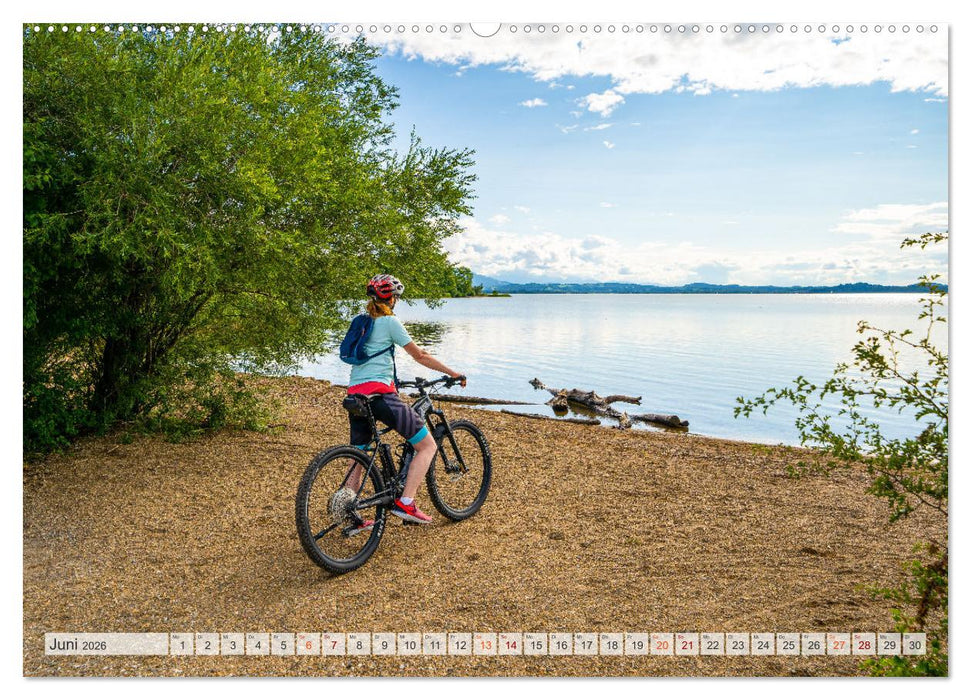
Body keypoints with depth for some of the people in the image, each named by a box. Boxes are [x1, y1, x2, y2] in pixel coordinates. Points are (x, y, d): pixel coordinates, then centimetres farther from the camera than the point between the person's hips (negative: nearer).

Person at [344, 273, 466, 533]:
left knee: (358, 457, 19)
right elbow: (420, 356, 0)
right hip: (379, 393, -8)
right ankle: (405, 503, -7)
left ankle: (353, 519, 22)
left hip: (355, 394, 8)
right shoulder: (390, 322, -2)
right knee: (427, 445, 1)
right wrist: (452, 373, 9)